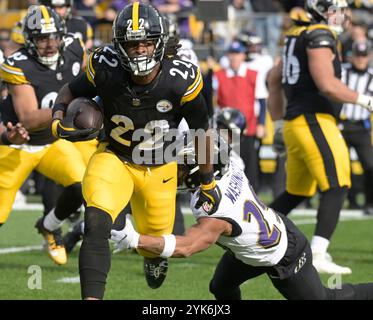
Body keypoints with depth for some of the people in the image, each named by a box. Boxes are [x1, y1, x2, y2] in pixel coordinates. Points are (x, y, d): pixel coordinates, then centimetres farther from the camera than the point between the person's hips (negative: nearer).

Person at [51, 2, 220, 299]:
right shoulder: (106, 68, -23)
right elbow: (71, 91, -2)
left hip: (159, 168, 1)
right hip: (114, 159, -1)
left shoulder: (181, 80, -24)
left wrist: (208, 182, 2)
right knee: (96, 224, -28)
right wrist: (59, 121, -24)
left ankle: (154, 255, 57)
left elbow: (201, 130, -8)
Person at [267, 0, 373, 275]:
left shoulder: (298, 36, 17)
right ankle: (317, 254, -16)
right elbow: (327, 84, -21)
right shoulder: (320, 37, -11)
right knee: (337, 187, -11)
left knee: (296, 193, 18)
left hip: (295, 122, 10)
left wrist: (279, 114, 39)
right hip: (314, 121, -10)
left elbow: (275, 77, 27)